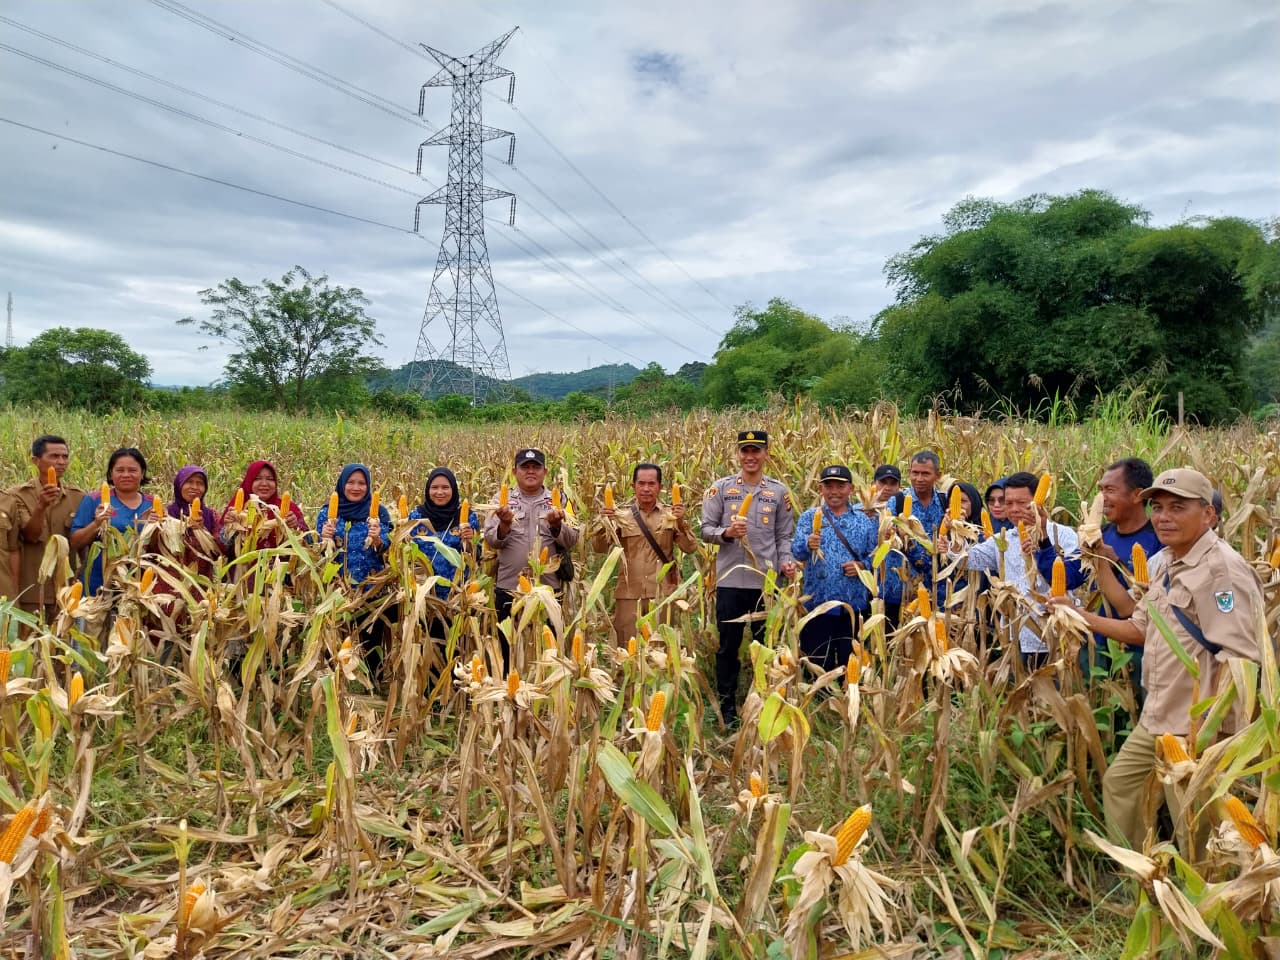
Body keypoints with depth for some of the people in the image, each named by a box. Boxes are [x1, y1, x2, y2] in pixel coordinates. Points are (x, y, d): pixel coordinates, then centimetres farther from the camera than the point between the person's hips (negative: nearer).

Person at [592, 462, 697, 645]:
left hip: (664, 592, 0)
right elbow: (599, 548, -5)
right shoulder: (621, 514, 2)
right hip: (629, 593, 0)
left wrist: (681, 522, -19)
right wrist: (604, 523, -22)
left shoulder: (670, 514, 3)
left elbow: (690, 548, -4)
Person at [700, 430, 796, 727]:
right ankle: (727, 708, 21)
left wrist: (786, 561, -9)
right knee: (728, 647, 9)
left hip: (767, 581, 1)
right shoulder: (721, 488, 2)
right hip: (730, 580, -1)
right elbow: (706, 530, 1)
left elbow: (784, 536, 8)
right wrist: (726, 532, -18)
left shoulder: (779, 492, 7)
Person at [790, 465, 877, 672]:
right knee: (818, 666, 5)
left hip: (854, 605, 1)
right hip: (818, 604, -1)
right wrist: (808, 544, -31)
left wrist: (863, 566, -12)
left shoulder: (865, 521, 7)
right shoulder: (809, 517, 3)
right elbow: (796, 551, -10)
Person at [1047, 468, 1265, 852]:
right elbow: (1142, 630, 18)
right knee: (1118, 783, 21)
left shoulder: (1222, 570, -19)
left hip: (1197, 729, -10)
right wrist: (1078, 614, 12)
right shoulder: (1168, 563, 10)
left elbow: (1240, 658, -24)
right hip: (1156, 719, 10)